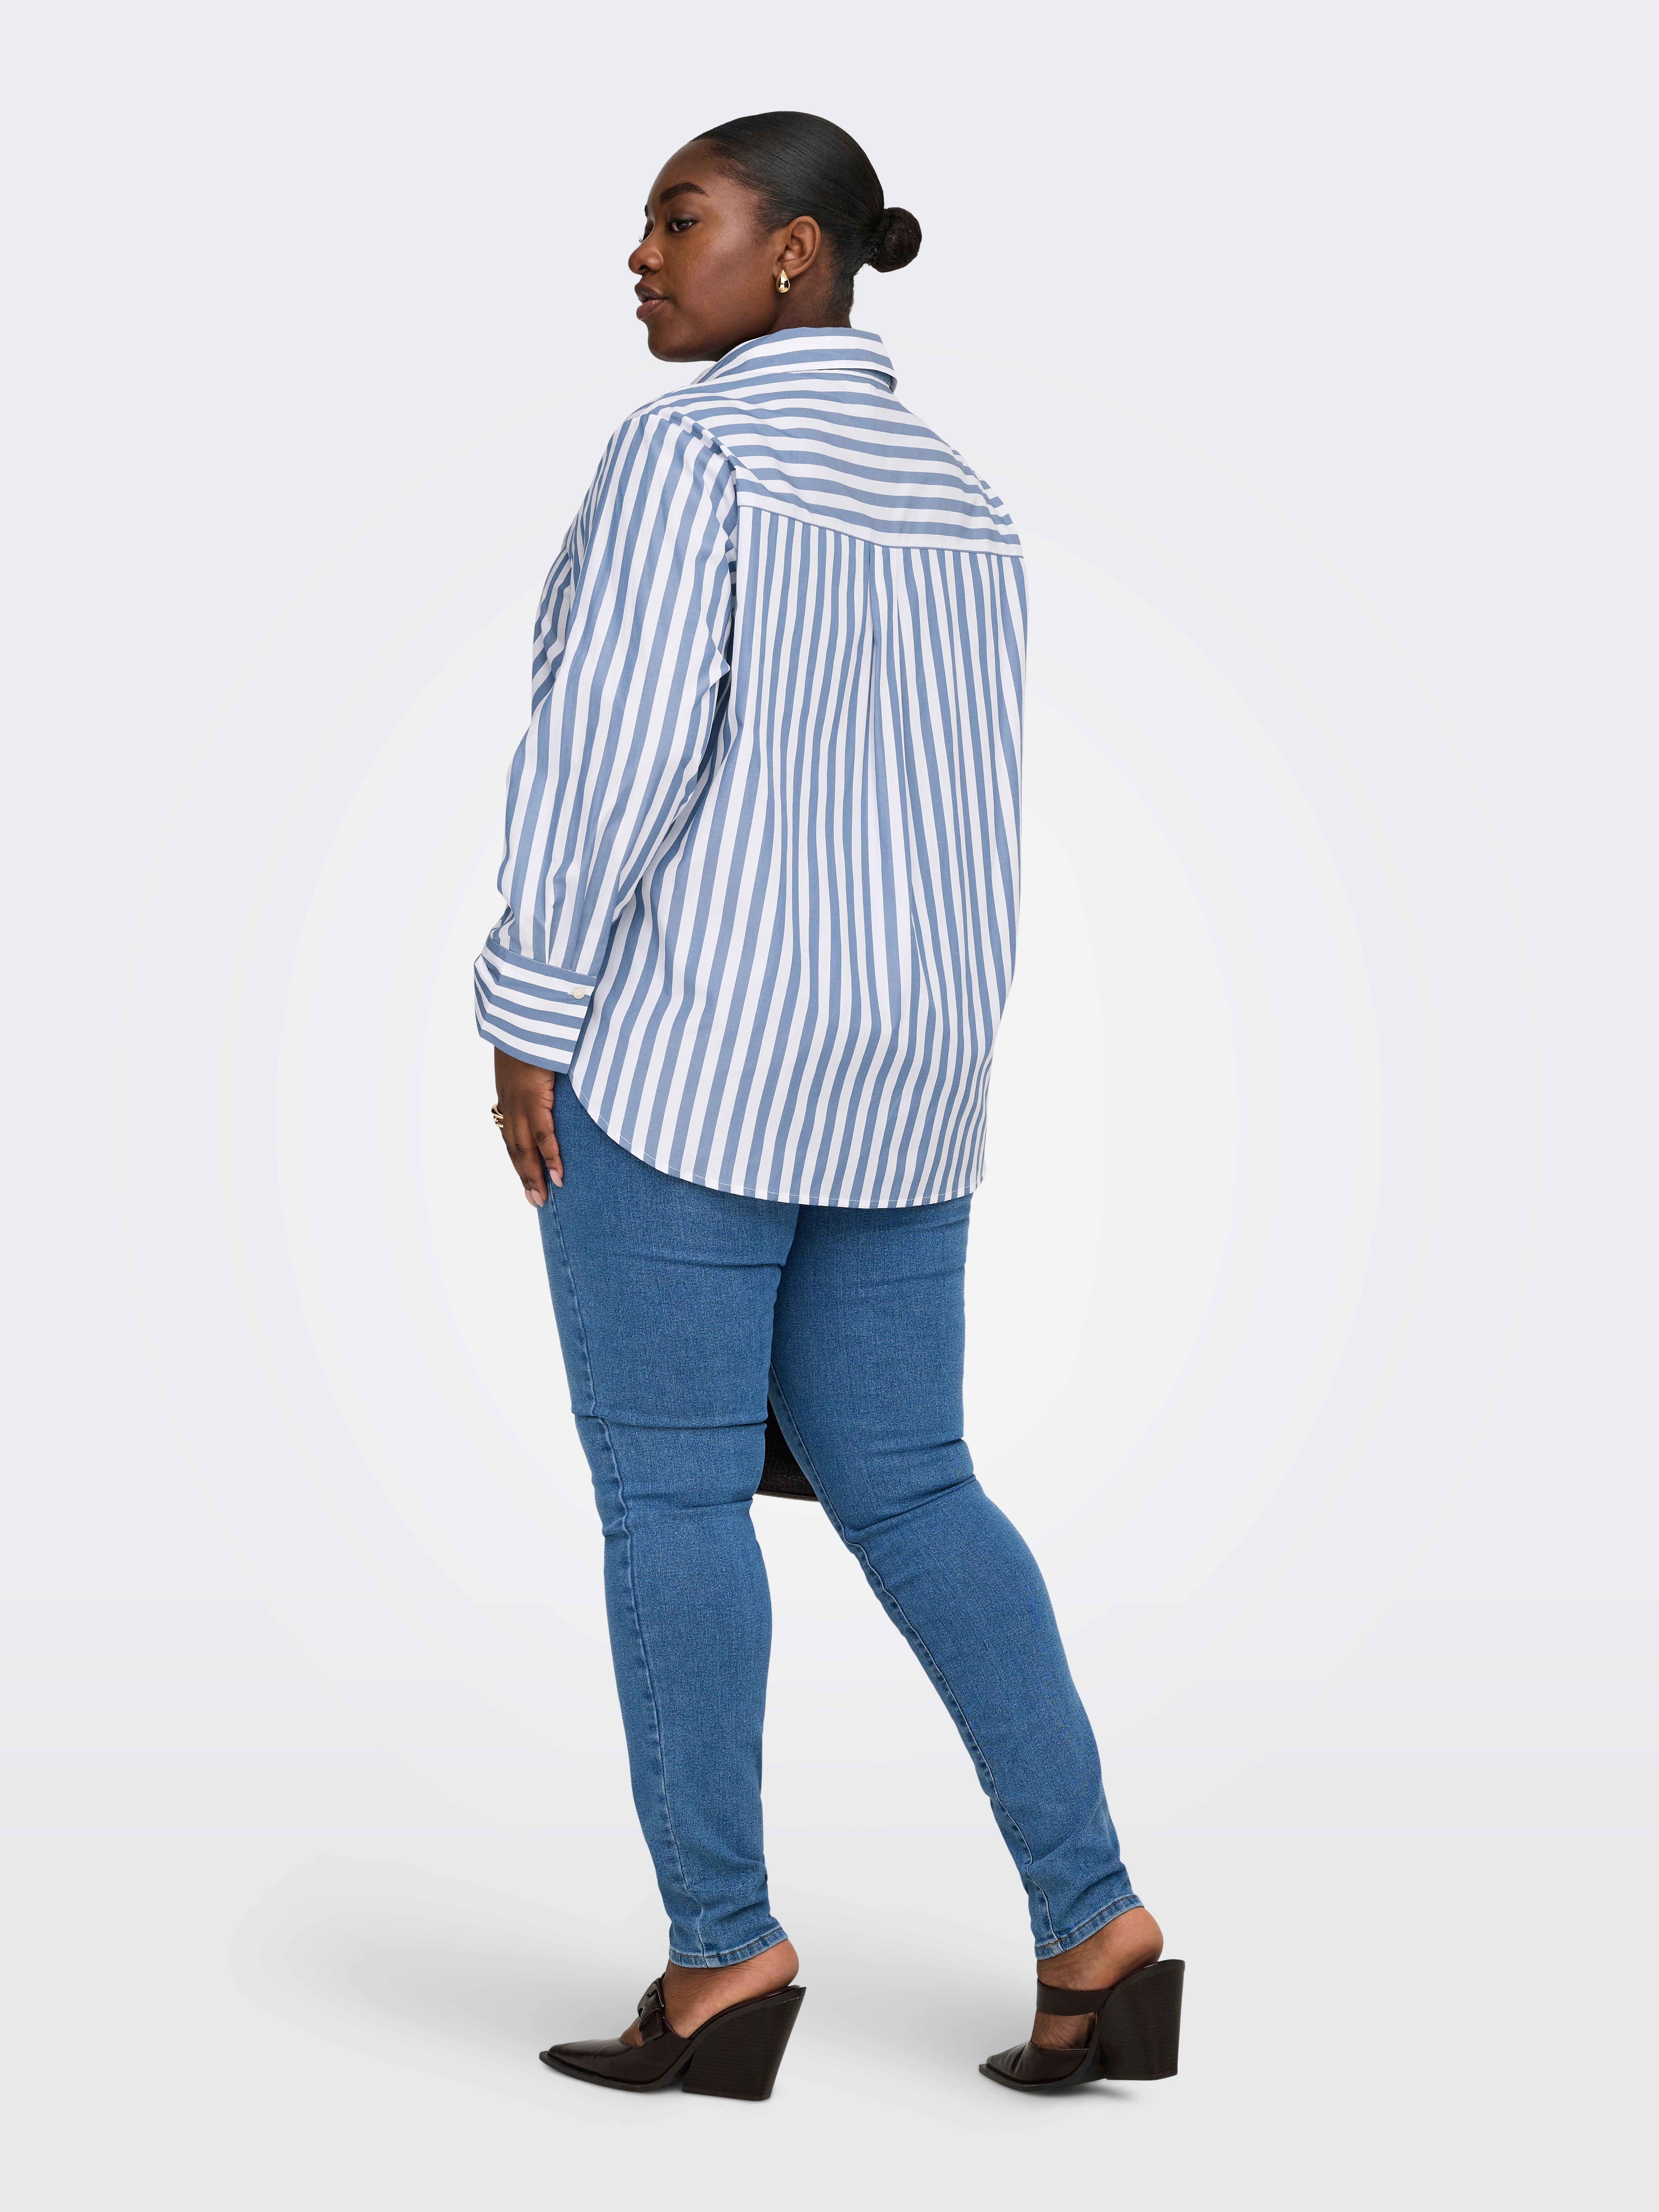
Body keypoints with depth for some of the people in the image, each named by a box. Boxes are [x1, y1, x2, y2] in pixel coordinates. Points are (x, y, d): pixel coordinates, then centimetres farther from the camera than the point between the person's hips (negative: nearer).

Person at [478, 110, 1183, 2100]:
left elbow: (615, 740, -17)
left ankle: (724, 1957, 5)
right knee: (907, 1492, 10)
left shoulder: (691, 449, -10)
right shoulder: (955, 498, 14)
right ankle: (1096, 1929, 4)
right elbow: (968, 805, 15)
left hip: (690, 1045, -7)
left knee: (669, 1492, 1)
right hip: (886, 1070, 7)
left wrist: (531, 1015, -11)